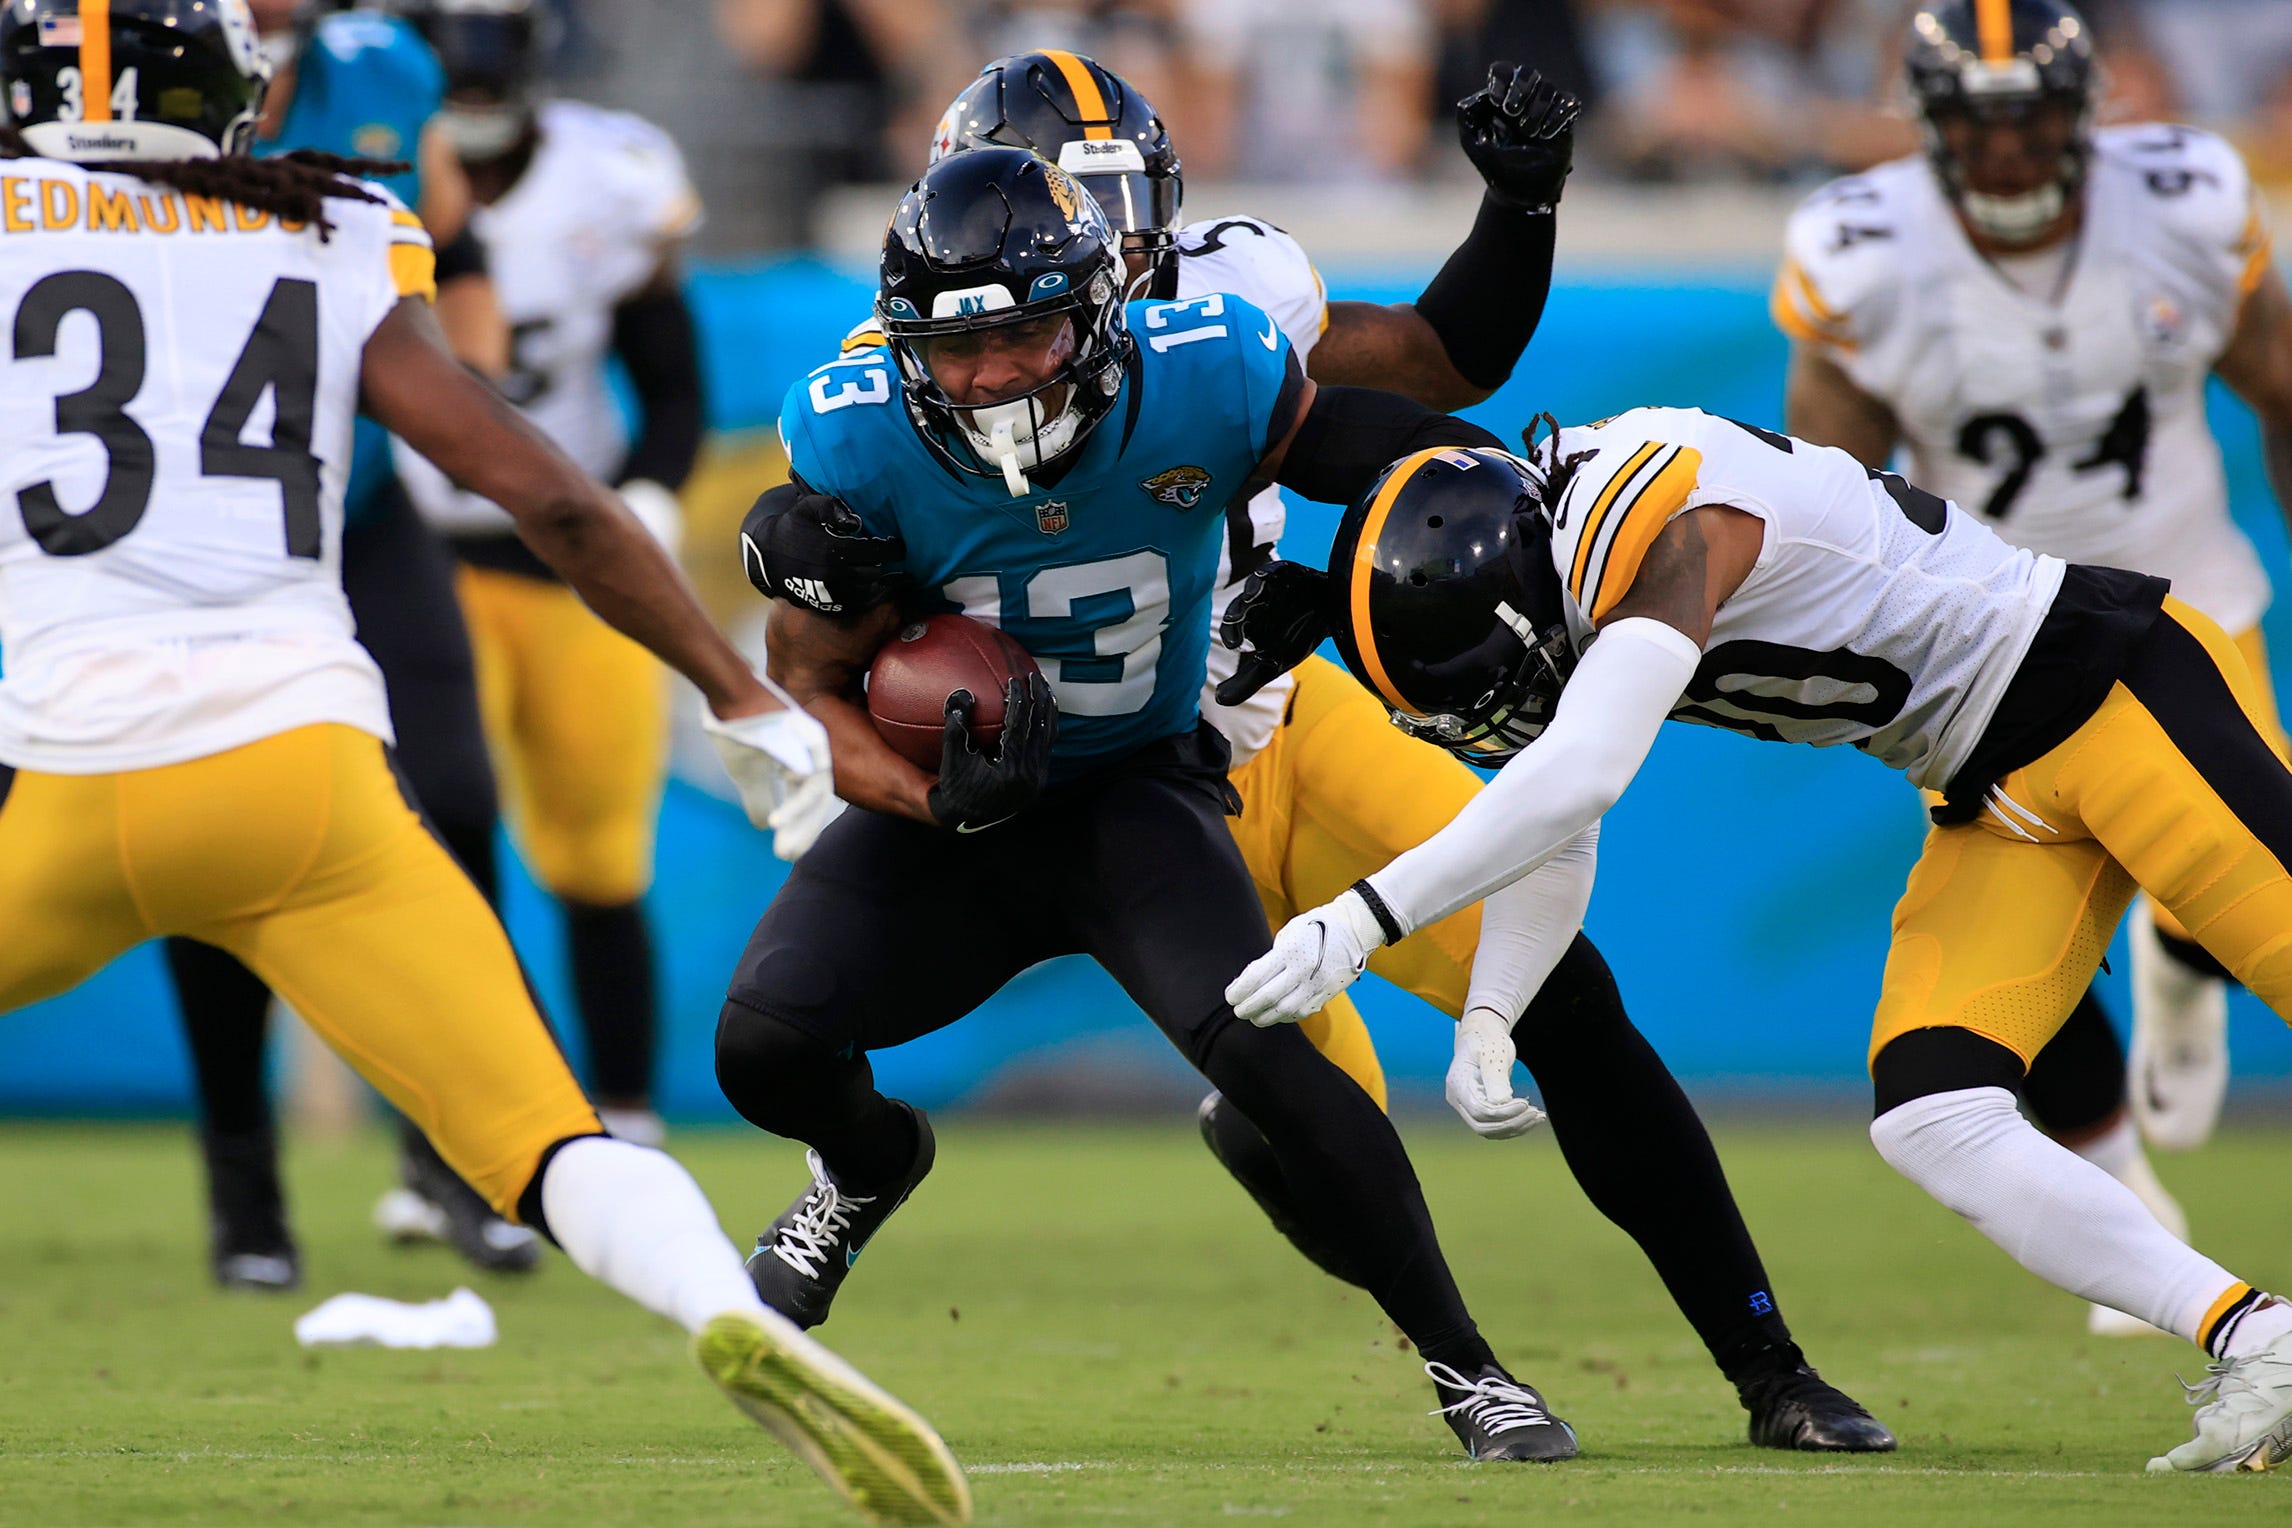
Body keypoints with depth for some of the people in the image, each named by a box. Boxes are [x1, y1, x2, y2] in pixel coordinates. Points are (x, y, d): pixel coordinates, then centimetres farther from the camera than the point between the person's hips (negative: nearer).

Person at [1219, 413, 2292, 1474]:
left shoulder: (1660, 530, -27)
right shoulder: (1551, 559, 2)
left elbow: (1577, 780, -40)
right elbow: (1549, 847, 11)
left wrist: (1364, 918, -39)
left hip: (2113, 681, -8)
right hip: (1996, 790, 8)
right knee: (1932, 1126, -6)